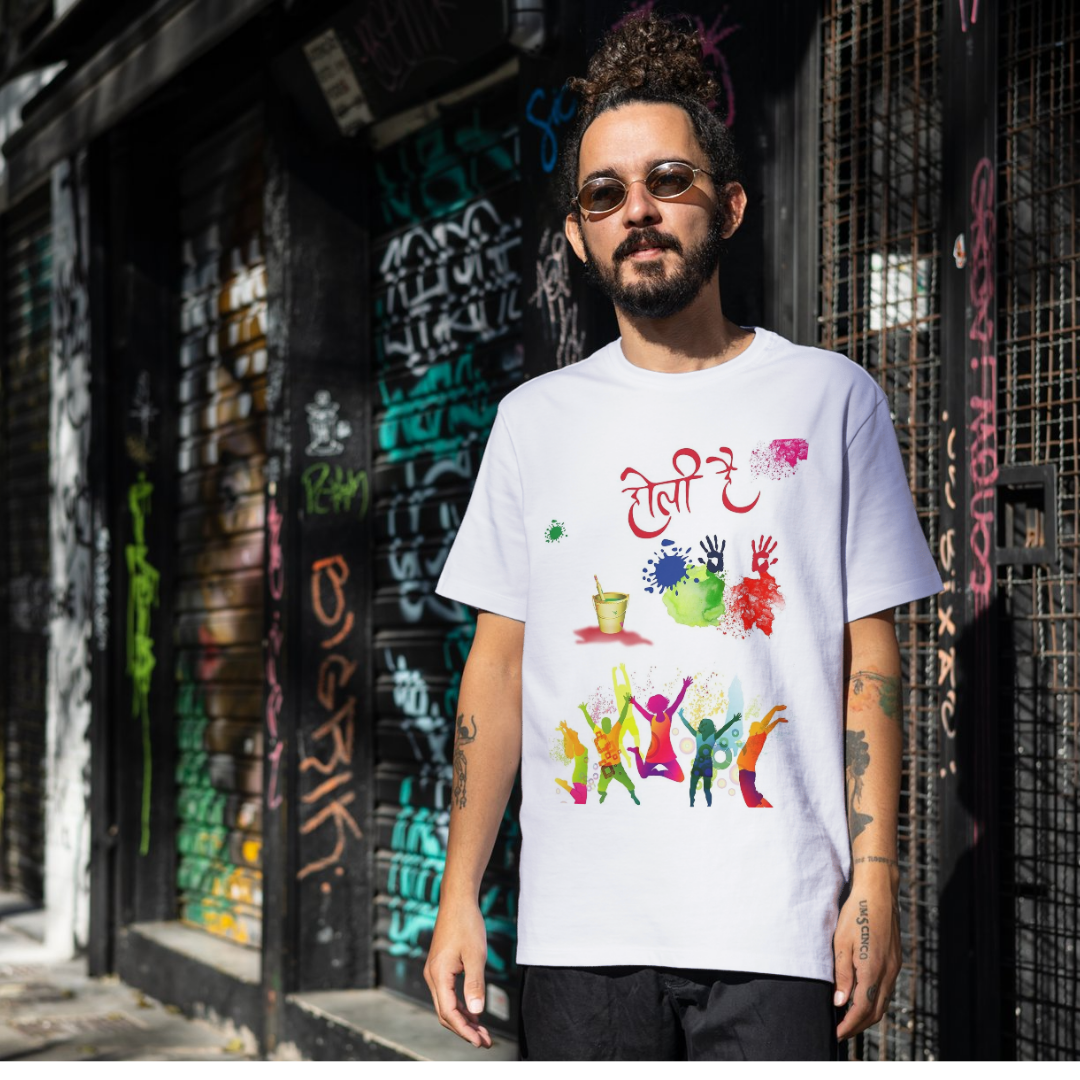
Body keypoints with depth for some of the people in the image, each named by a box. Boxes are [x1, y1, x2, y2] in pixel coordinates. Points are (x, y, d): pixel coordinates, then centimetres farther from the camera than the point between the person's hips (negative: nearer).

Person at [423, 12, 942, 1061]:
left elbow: (870, 658, 3)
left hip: (776, 930, -1)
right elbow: (499, 663, 10)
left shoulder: (830, 397, 5)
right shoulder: (535, 419, 10)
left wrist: (875, 877, -4)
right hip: (579, 931, 2)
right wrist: (458, 896, 5)